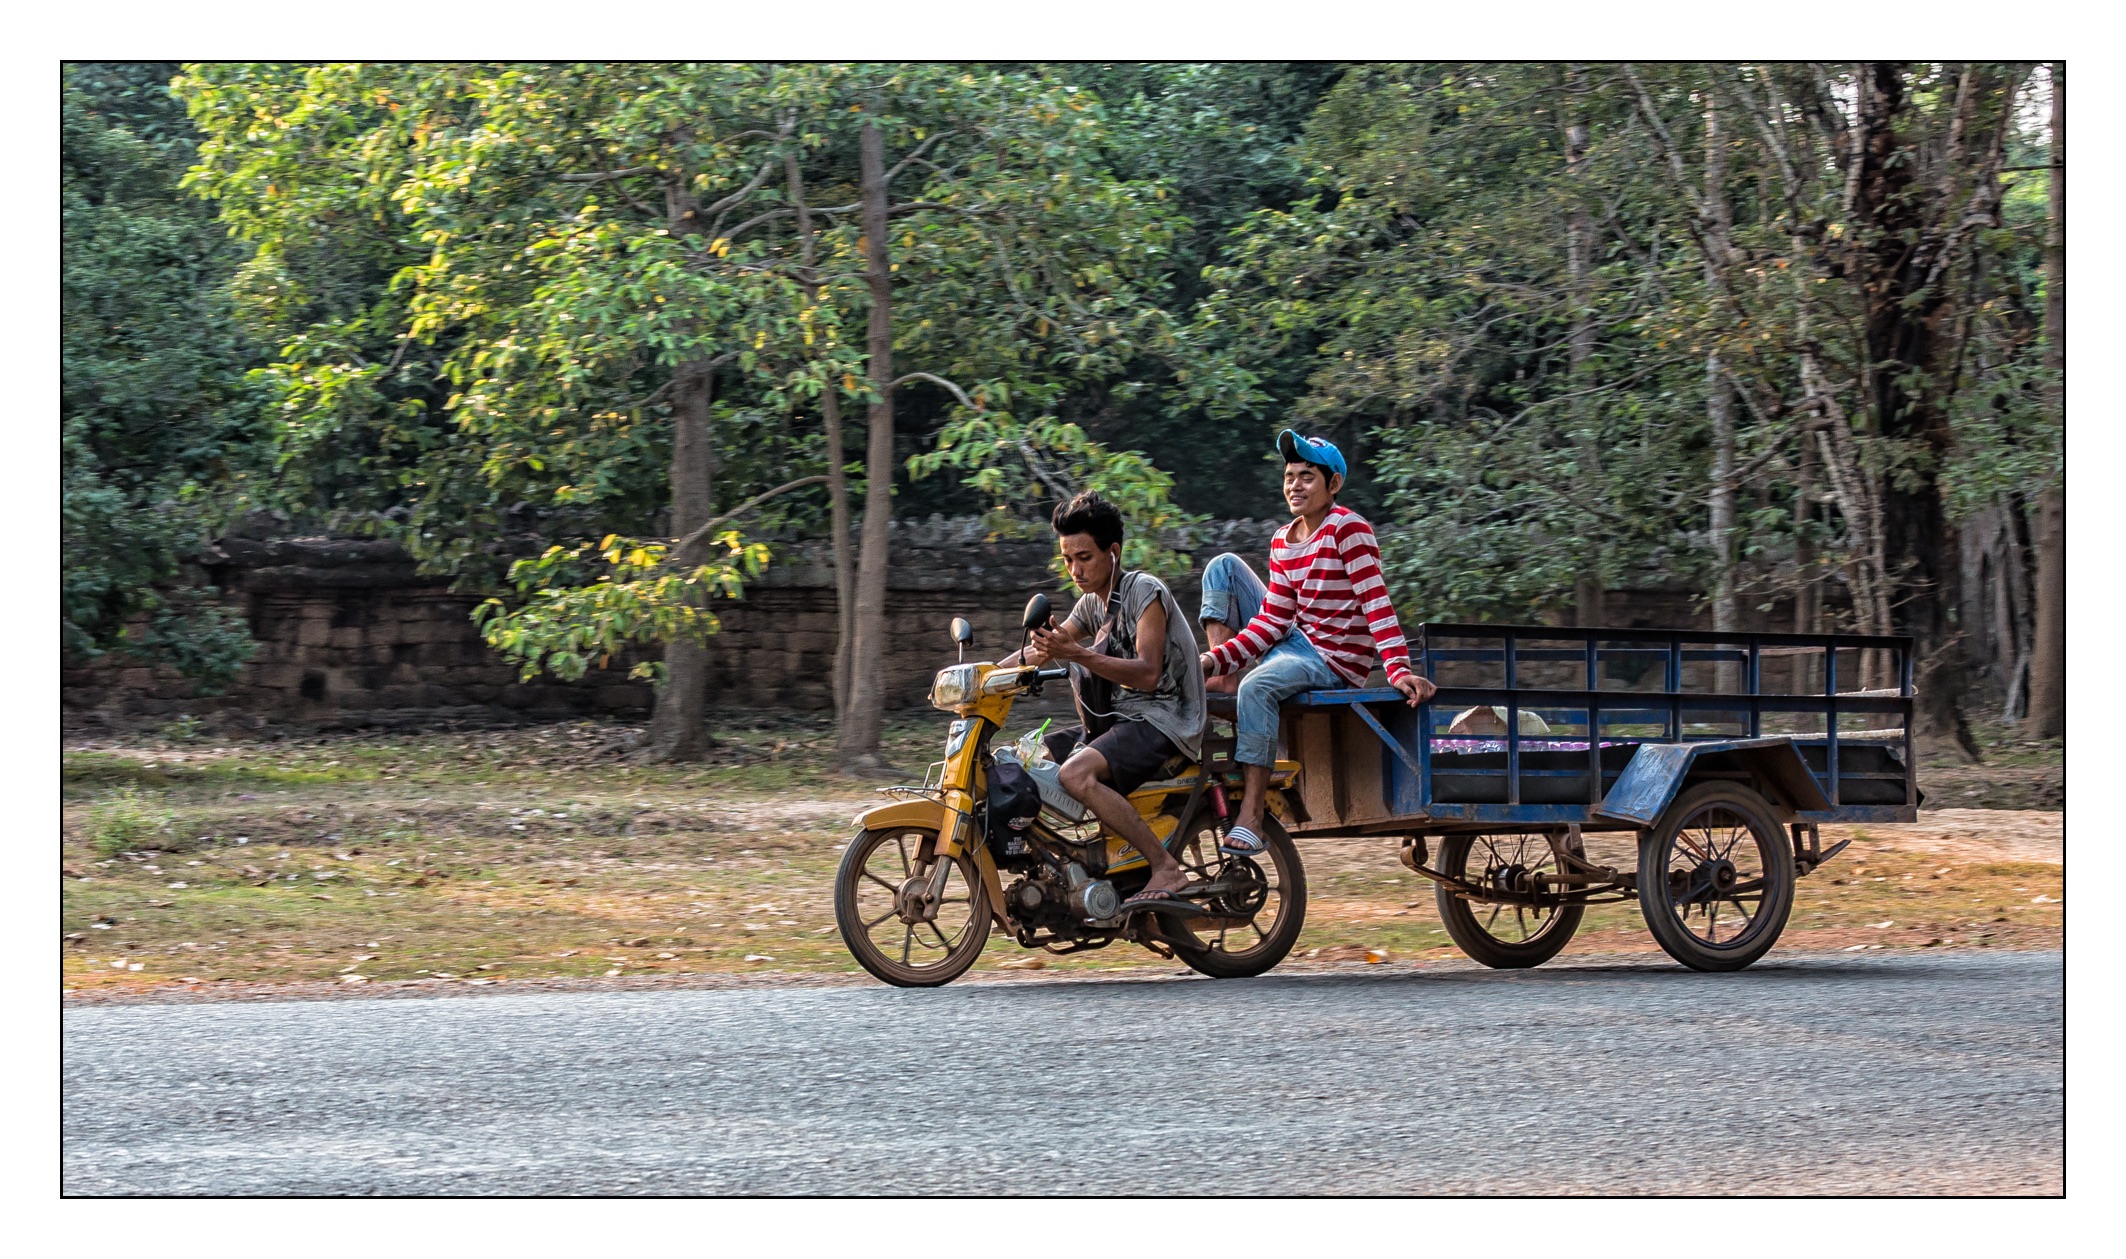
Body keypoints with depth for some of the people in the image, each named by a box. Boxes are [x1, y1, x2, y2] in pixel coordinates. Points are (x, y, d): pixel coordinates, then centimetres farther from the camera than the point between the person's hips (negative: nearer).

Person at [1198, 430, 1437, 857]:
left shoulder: (1348, 528, -15)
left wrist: (1399, 669, -35)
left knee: (1257, 686, -37)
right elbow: (1274, 618, 1)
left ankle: (1250, 816, -38)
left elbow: (1376, 603, -23)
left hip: (1335, 661, -8)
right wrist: (1219, 660, -13)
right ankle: (1217, 680, -5)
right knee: (1224, 566, 6)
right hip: (1295, 642, 8)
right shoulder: (1283, 540, 7)